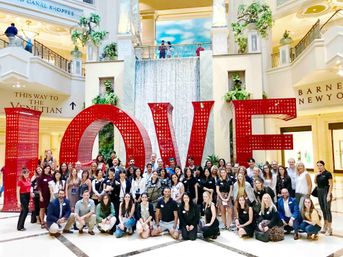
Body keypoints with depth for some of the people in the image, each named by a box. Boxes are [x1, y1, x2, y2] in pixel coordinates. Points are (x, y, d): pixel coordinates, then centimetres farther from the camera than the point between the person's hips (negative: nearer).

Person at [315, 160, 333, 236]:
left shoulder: (328, 174, -11)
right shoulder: (319, 174, 8)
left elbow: (331, 185, -13)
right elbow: (315, 182, 15)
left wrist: (329, 195, -18)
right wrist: (316, 175, -1)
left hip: (326, 192, -7)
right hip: (319, 192, 7)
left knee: (327, 210, -5)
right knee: (323, 210, 13)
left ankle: (329, 229, 0)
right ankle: (325, 226, 23)